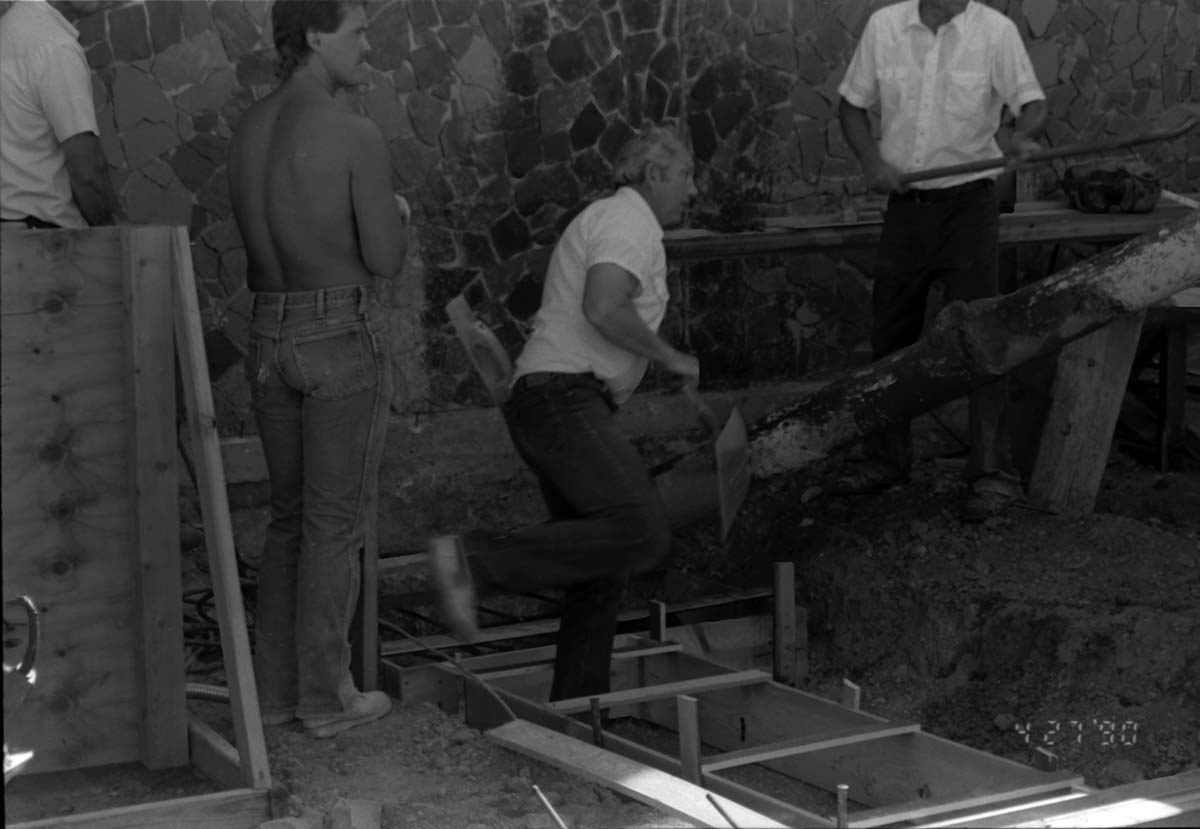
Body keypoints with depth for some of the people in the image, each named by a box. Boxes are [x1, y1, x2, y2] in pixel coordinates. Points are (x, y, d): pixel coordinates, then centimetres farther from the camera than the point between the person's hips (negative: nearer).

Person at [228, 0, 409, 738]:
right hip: (346, 339, -7)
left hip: (272, 340, 7)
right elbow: (385, 260, -13)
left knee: (293, 515, 18)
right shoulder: (359, 136, -15)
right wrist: (397, 216, 10)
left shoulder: (249, 131, 8)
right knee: (339, 522, 3)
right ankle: (327, 697, 10)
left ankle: (278, 686, 20)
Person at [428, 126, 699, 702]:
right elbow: (602, 309, -22)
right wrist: (670, 358, -9)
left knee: (602, 576, 8)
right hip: (565, 401, -11)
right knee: (642, 535, -25)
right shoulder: (631, 222, -5)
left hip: (563, 410, 11)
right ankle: (473, 561, -26)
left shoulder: (600, 222, 27)